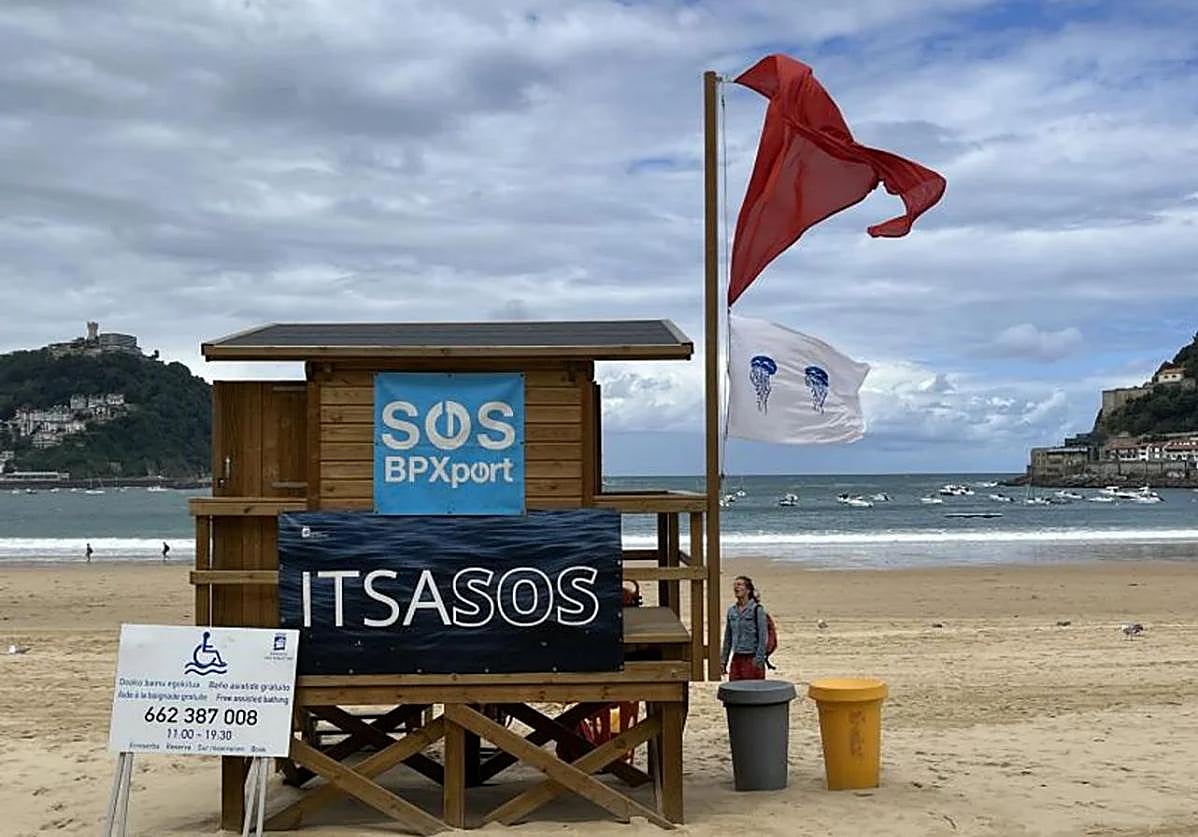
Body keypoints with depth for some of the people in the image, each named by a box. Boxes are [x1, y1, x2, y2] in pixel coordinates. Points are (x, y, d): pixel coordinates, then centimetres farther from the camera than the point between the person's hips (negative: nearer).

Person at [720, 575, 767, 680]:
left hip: (752, 659, -5)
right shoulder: (732, 610, 10)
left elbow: (762, 637, -9)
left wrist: (759, 661, -15)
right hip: (736, 659, 5)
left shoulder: (757, 610, -7)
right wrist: (723, 661, 13)